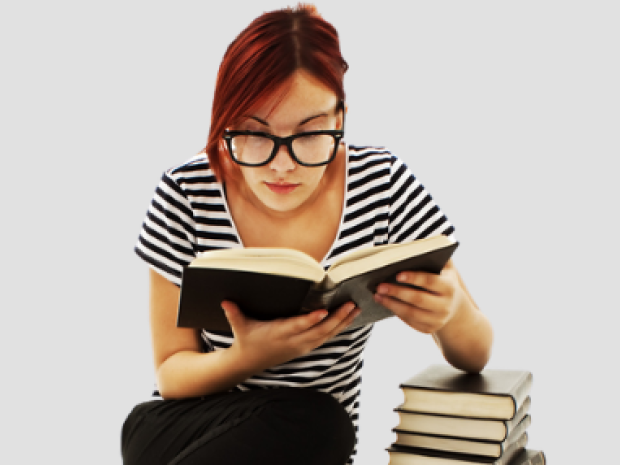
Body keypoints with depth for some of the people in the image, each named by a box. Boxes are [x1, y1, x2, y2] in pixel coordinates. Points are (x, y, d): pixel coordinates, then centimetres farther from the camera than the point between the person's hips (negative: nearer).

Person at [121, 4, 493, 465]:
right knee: (313, 423, -34)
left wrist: (452, 312, -33)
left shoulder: (384, 184, -12)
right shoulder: (186, 195, -14)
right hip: (187, 427, -3)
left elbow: (474, 357, -7)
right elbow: (171, 371, -6)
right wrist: (249, 357, -29)